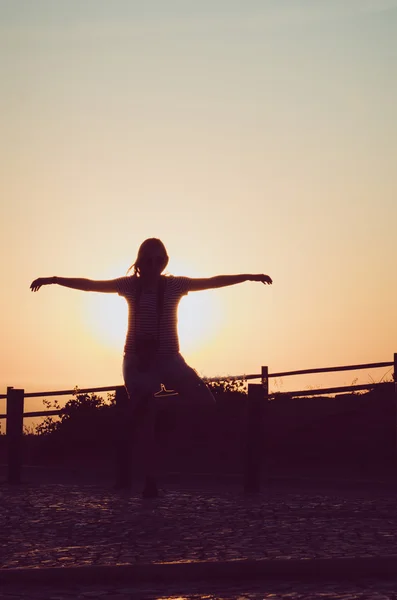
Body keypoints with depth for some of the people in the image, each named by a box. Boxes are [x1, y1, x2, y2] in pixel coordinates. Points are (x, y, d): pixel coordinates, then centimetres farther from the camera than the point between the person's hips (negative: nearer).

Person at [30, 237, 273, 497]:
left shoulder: (174, 285, -1)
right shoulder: (130, 285, -1)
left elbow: (213, 281, -2)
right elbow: (89, 284, -2)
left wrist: (249, 276, -7)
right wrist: (54, 279, -8)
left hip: (169, 358, 0)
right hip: (138, 361, 0)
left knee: (206, 403, -21)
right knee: (146, 422, 1)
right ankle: (151, 482, 7)